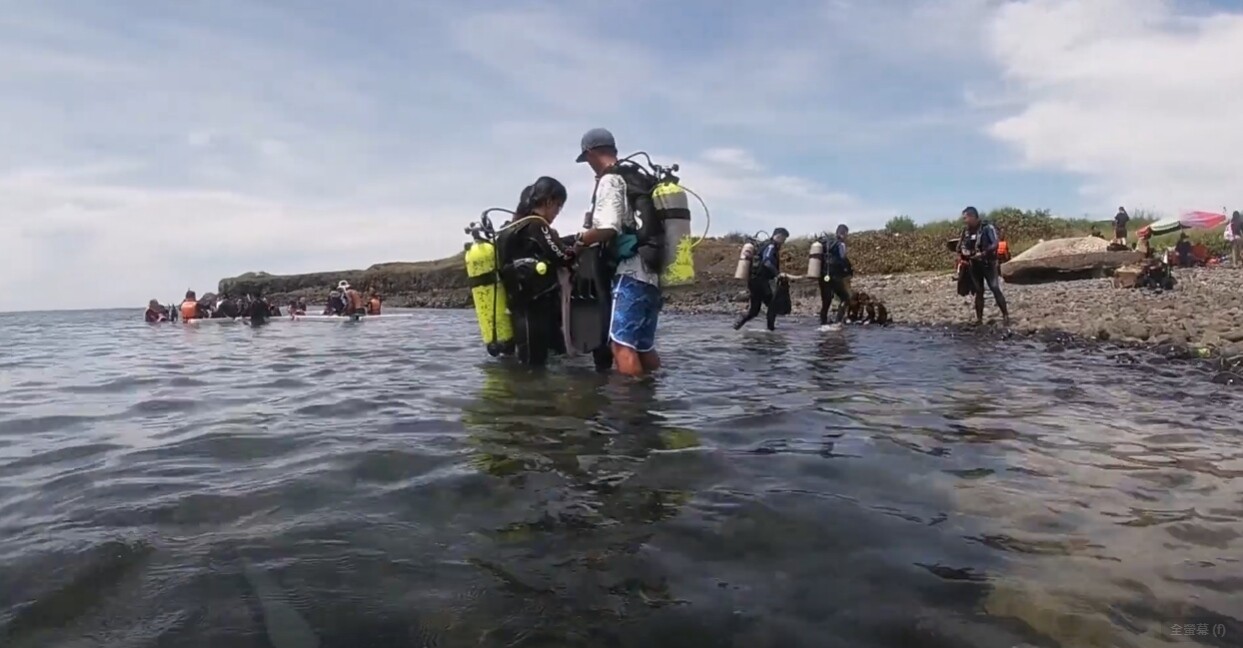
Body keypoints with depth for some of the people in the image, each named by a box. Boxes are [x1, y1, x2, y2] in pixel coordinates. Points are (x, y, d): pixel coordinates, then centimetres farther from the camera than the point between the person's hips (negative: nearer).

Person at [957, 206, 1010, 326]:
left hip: (988, 264, -5)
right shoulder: (966, 231, 6)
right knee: (978, 292, 8)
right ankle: (979, 319, 12)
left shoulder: (987, 228, -11)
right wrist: (964, 253, -10)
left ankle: (1005, 316, -5)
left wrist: (982, 253, -26)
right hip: (973, 265, 5)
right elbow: (960, 246, 11)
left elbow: (996, 244, -17)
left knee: (995, 289, -11)